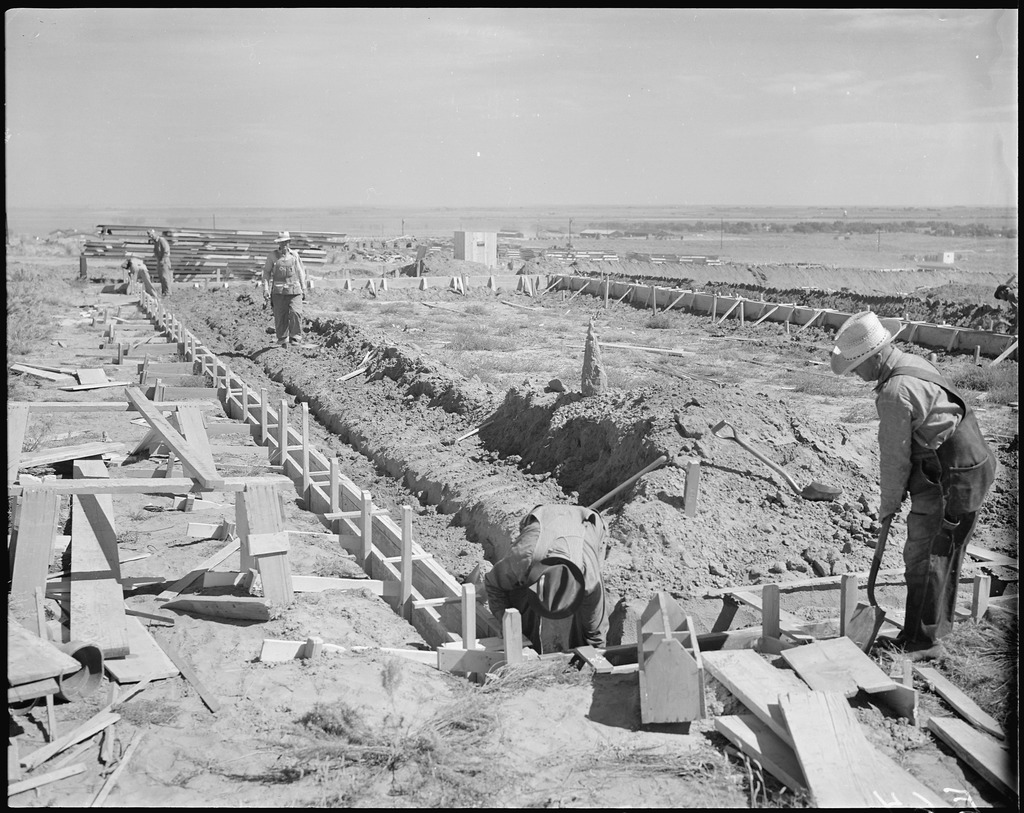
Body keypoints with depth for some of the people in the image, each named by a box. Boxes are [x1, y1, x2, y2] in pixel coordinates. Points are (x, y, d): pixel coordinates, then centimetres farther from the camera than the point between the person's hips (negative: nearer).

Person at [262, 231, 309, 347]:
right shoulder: (273, 255, 7)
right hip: (278, 291, 0)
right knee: (280, 316, 1)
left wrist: (304, 289, 15)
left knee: (295, 312, -16)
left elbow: (301, 273, 16)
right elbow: (266, 272, 8)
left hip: (294, 289, 0)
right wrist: (266, 288, -2)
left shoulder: (294, 255, 10)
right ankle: (282, 339, 13)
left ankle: (296, 337, -7)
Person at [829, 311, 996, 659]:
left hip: (950, 480, -10)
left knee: (923, 556, -2)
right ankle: (935, 628, 30)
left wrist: (888, 503, 0)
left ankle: (923, 642, 6)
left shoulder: (894, 392, -23)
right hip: (971, 466, 10)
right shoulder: (913, 364, 9)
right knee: (942, 554, 18)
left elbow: (895, 456, -15)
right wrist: (900, 489, 16)